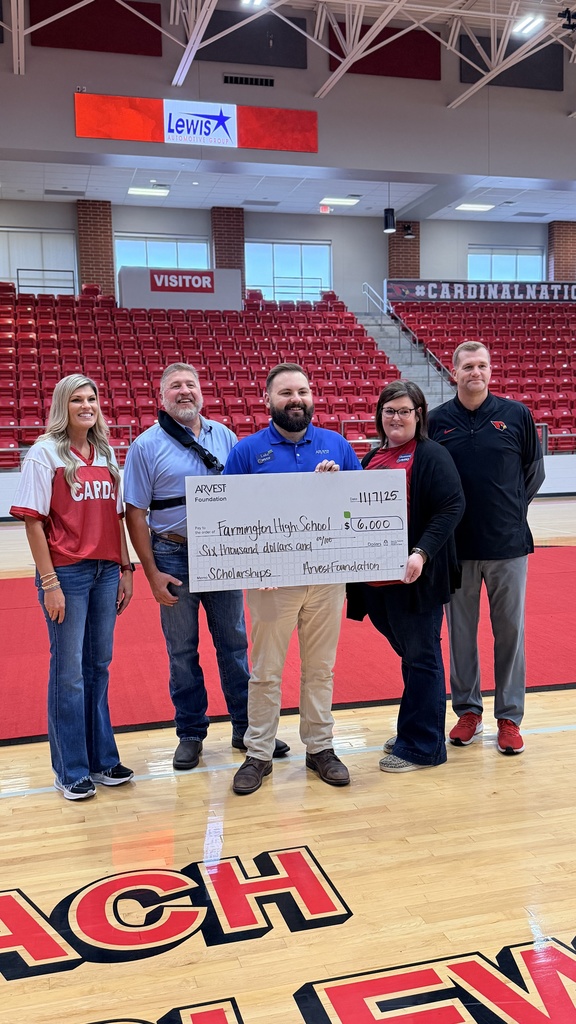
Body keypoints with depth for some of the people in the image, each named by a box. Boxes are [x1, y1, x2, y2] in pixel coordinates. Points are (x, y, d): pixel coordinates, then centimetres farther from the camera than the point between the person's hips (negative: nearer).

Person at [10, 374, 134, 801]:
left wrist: (126, 569, 9)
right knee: (69, 671, 3)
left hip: (106, 571, 5)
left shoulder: (106, 454, 10)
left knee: (99, 666, 14)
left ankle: (102, 758, 27)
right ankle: (71, 770, 17)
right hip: (67, 572, -5)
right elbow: (34, 521, -9)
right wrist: (49, 582, -14)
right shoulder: (46, 453, -6)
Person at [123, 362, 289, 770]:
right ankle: (190, 733, 23)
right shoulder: (147, 445, -4)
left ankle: (247, 727, 23)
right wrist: (152, 573, -8)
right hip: (174, 557, -2)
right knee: (182, 651, 8)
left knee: (234, 644, 10)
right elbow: (136, 513, -4)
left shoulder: (225, 436, 5)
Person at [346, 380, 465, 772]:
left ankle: (421, 746, 13)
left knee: (421, 656, 3)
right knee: (408, 653, 18)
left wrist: (422, 553, -24)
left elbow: (452, 507, -15)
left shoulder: (432, 456, -6)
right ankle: (412, 731, 31)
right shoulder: (372, 458, 15)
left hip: (414, 577, -7)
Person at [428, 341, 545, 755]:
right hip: (457, 546, 1)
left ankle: (510, 717, 19)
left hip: (508, 545, 0)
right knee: (461, 631, 9)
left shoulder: (516, 415, 1)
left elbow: (534, 470, 10)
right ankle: (468, 710, 25)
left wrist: (513, 507, 5)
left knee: (510, 631, 6)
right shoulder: (438, 421, 1)